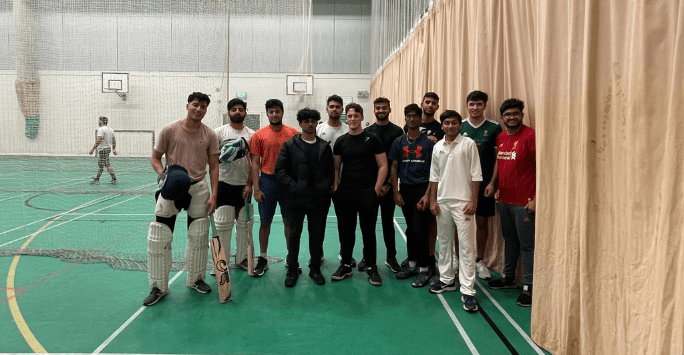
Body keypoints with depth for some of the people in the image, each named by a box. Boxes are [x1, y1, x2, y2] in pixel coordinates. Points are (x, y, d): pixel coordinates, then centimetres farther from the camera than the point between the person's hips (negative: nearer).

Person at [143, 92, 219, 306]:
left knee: (198, 237, 10)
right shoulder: (169, 130, -3)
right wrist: (164, 175, -16)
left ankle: (195, 279, 30)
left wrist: (213, 195, -3)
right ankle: (159, 287, 13)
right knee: (159, 238, -2)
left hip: (199, 188, 2)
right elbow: (155, 158, 4)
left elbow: (213, 166, 3)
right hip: (173, 189, -2)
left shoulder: (209, 135, 2)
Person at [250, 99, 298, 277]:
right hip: (267, 180, 0)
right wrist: (256, 188, -6)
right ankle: (263, 259, 20)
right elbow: (255, 163, 1)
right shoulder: (259, 135, 1)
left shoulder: (293, 133, 2)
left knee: (290, 221, 8)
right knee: (265, 221, 7)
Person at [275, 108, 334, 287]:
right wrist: (293, 187, -15)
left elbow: (331, 171, 9)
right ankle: (292, 269, 20)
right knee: (294, 234, 7)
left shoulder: (325, 146, 9)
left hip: (318, 198, 2)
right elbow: (280, 170, -4)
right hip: (297, 198, -2)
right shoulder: (290, 145, 1)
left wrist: (326, 187, -4)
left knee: (317, 234, 10)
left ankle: (315, 268, 24)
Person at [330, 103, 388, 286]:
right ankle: (345, 265, 23)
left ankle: (372, 268, 16)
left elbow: (383, 166, -2)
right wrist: (335, 187, 2)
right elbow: (336, 167, 14)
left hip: (367, 193, -3)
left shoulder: (372, 139, -1)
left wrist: (376, 189, -9)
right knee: (346, 231, 11)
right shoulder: (341, 141, 9)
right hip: (345, 193, 3)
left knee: (368, 231, 5)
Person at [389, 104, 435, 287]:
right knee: (410, 229, 13)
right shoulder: (399, 142, 8)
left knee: (419, 231, -7)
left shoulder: (428, 142, -2)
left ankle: (424, 269, 7)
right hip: (405, 189, 4)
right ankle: (412, 264, 26)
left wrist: (428, 194, -12)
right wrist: (396, 191, 2)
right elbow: (394, 167, 10)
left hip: (422, 189, -4)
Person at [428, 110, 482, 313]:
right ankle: (447, 280, 28)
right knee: (444, 242, 14)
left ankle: (467, 291, 0)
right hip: (442, 201, 5)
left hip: (463, 201, -5)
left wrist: (473, 201, -10)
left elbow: (476, 175, -5)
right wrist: (433, 200, 8)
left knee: (466, 246, -5)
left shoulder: (468, 144, -4)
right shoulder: (437, 147, 9)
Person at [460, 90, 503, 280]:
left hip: (484, 184, 0)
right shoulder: (458, 127, 2)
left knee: (482, 222, 10)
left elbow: (498, 158, 0)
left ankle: (479, 261, 25)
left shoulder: (494, 128, 0)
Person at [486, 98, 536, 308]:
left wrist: (536, 198, -20)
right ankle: (508, 278, 32)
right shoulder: (501, 138, 10)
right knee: (509, 240, 18)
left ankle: (528, 287, 10)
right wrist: (493, 183, 8)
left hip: (524, 201, -7)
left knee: (527, 244, 0)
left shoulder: (530, 136, -13)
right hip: (504, 199, 7)